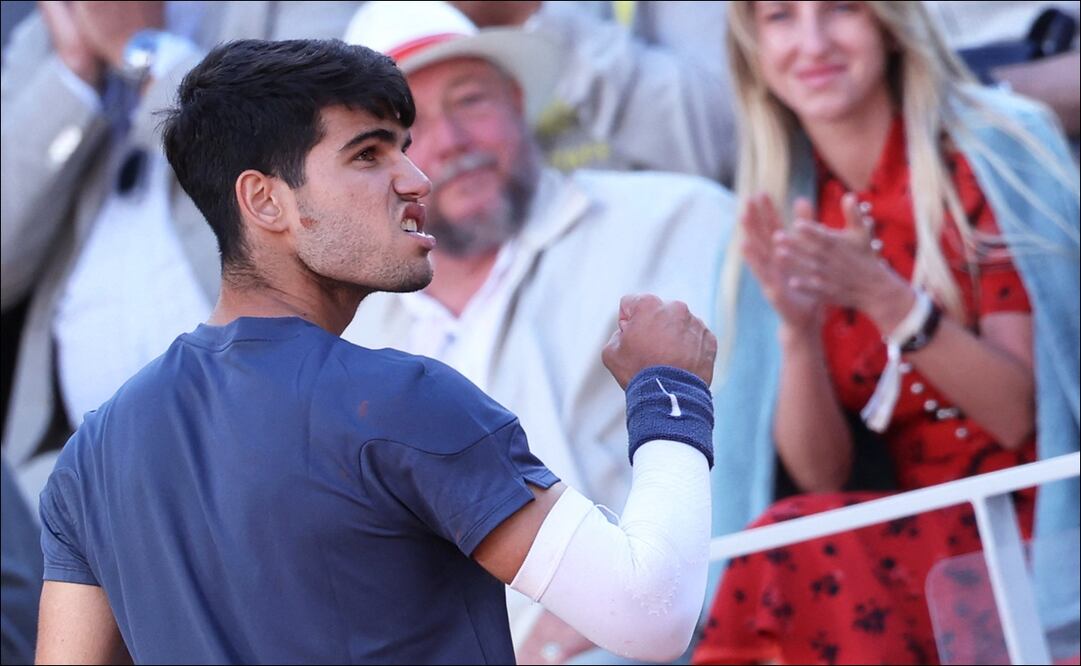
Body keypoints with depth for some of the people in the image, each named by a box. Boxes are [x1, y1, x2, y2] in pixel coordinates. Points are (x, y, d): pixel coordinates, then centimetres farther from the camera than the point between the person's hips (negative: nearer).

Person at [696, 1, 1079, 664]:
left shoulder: (998, 154, -6)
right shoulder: (790, 218, 6)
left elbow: (1021, 414, -10)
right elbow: (821, 478, 1)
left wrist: (884, 298, -23)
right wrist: (796, 330, -17)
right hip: (920, 542, 4)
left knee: (798, 557, -29)